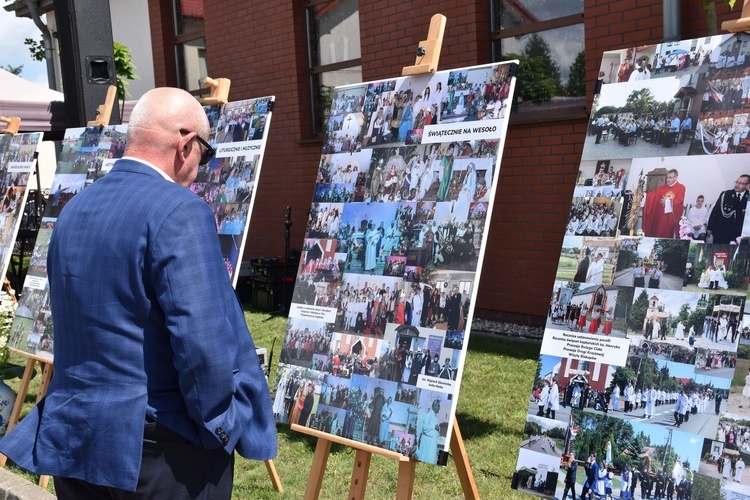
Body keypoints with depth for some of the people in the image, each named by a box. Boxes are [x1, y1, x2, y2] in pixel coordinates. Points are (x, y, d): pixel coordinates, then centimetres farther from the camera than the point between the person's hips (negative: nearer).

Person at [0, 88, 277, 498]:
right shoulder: (179, 211, -17)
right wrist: (220, 428, -9)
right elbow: (204, 345, -23)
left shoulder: (74, 210, 7)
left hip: (75, 438, 7)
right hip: (161, 447, -7)